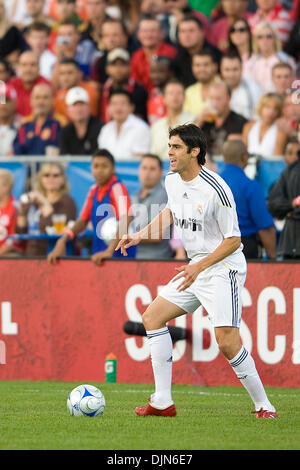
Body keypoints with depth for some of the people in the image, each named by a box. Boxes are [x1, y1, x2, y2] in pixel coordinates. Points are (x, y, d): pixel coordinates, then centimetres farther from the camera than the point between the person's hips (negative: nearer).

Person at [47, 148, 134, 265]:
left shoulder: (118, 189, -13)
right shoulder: (93, 191, 8)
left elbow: (125, 221, -25)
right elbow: (83, 220, 14)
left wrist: (110, 251, -34)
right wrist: (62, 241, -1)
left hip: (120, 257, -6)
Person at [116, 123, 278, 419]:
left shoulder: (215, 190, -21)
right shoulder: (172, 181, 3)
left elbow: (233, 240, -17)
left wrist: (199, 267, -25)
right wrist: (139, 236, 17)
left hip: (223, 269, -9)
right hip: (196, 268, 9)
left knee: (227, 343, -18)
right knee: (152, 317, 5)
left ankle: (263, 406, -2)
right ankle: (162, 402, 6)